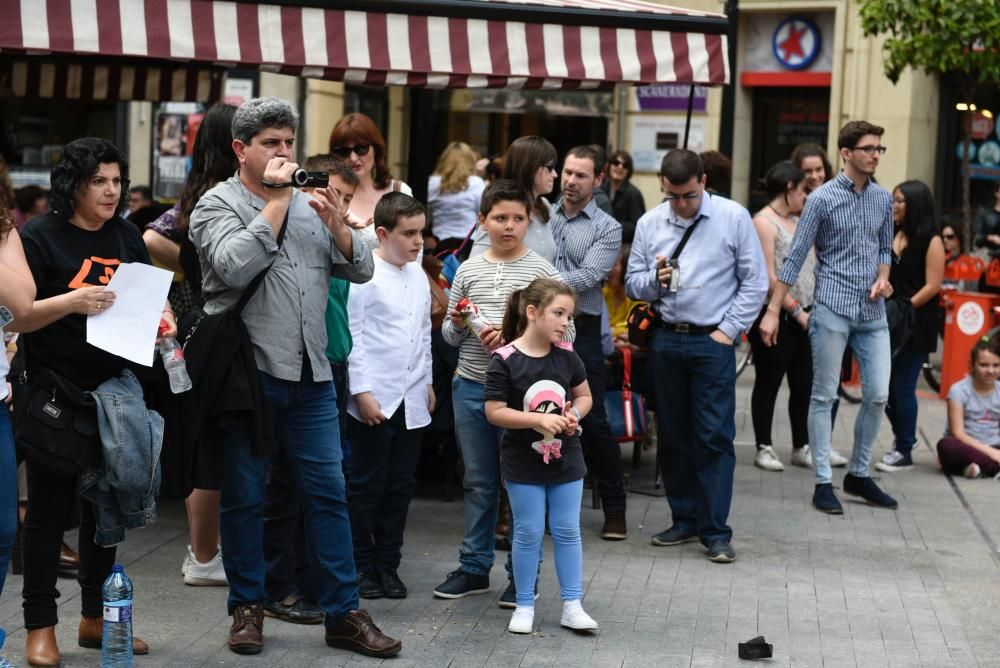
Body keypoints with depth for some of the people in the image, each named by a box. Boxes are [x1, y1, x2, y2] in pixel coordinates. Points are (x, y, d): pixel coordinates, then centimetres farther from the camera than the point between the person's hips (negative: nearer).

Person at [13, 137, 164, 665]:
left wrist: (161, 318, -2)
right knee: (50, 507, 0)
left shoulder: (126, 236, 9)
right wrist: (70, 303, -25)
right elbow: (15, 317, -11)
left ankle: (95, 618, 23)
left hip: (113, 392, 6)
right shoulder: (41, 237, -7)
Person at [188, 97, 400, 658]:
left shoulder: (308, 202, 13)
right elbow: (234, 266, -20)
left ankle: (344, 612, 9)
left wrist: (338, 225, -9)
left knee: (328, 492, 4)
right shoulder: (218, 204, -1)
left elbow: (362, 270, 9)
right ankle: (248, 606, 19)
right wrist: (276, 201, -14)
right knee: (245, 496, 6)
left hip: (310, 374, 4)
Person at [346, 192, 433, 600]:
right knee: (367, 486, 2)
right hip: (374, 398, -6)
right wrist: (361, 391, -14)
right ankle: (362, 565, 12)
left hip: (412, 398, 7)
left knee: (401, 485, 10)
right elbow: (352, 336, -12)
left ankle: (388, 563, 19)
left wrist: (428, 381, 20)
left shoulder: (418, 275, 12)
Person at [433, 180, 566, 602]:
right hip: (471, 388, 4)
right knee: (478, 482, 13)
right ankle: (474, 567, 22)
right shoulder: (468, 270, 8)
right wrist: (457, 326, -7)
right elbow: (449, 335, 15)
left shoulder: (541, 270, -2)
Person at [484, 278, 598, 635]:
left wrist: (574, 414, -11)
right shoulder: (505, 360, -15)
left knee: (567, 531, 7)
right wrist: (539, 420, -23)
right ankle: (525, 605, 16)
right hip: (523, 462, -4)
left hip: (566, 458, 4)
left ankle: (572, 605, 14)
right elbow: (494, 412, -15)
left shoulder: (567, 356, -2)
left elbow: (584, 395, 11)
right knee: (528, 533, 4)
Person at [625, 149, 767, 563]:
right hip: (666, 340, 4)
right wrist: (655, 279, -11)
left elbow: (755, 281, -1)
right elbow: (633, 284, 11)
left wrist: (728, 330, -6)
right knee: (672, 435, 10)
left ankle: (715, 531, -3)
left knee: (714, 437, -6)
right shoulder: (649, 224, 7)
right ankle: (685, 519, 22)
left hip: (713, 342, -4)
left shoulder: (733, 218, -2)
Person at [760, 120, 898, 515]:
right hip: (833, 308, -5)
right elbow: (795, 257, -5)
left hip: (873, 312, 5)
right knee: (825, 397, 2)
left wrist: (883, 278, -1)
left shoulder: (883, 199, 9)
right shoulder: (823, 199, -6)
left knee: (878, 394, 4)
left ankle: (859, 474, 19)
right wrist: (773, 311, -8)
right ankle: (823, 482, 8)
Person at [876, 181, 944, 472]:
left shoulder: (931, 241, -6)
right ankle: (901, 438, 27)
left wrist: (906, 308, -16)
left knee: (903, 387, -2)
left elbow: (932, 286, -10)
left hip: (917, 324, -5)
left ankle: (904, 452, 9)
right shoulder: (890, 236, 10)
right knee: (885, 384, 6)